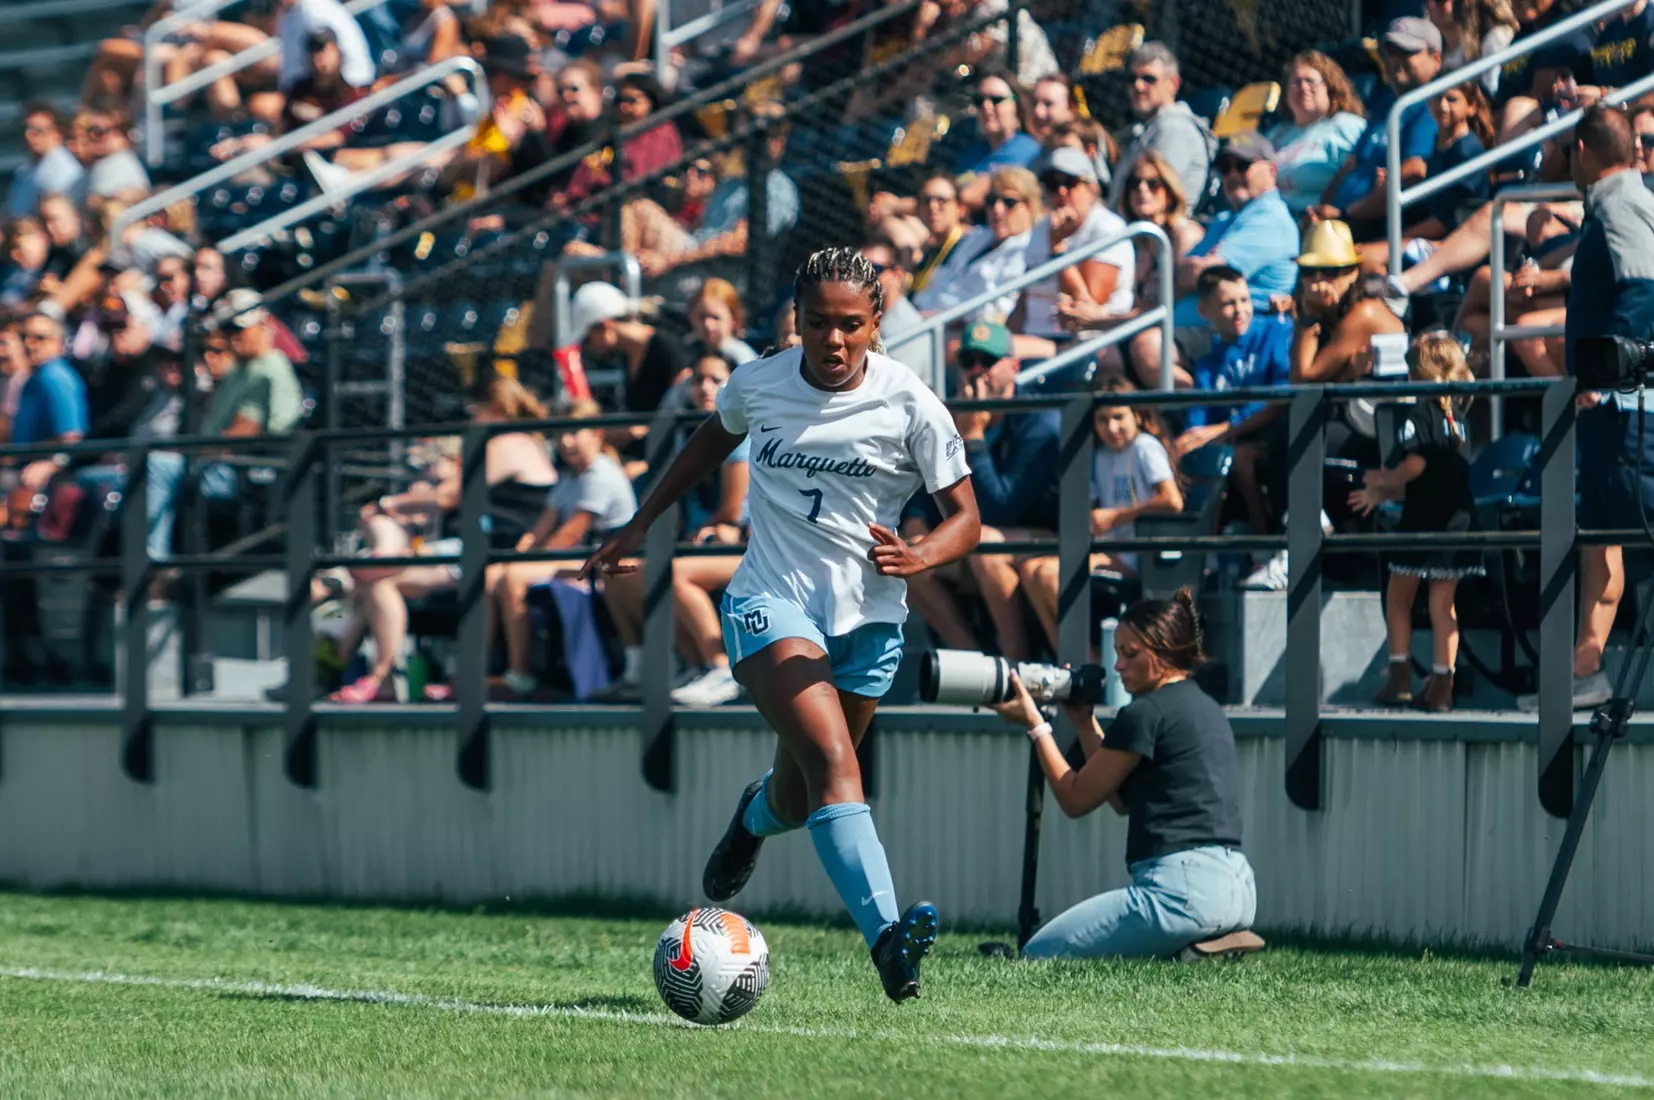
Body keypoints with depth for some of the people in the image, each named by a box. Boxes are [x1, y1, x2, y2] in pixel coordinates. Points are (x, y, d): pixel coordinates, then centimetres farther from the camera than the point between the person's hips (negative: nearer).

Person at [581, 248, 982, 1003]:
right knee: (832, 759, -25)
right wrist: (640, 525, 25)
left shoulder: (910, 406, -8)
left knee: (799, 799, 11)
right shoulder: (758, 385, -2)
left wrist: (919, 557, -26)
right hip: (771, 601, -1)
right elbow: (713, 439, 21)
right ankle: (884, 935, -40)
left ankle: (754, 818, 52)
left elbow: (965, 516, -5)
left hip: (867, 615, 1)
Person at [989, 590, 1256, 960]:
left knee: (1039, 954, -5)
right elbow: (1122, 800, 26)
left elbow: (1076, 799, 1)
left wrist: (1035, 725, 9)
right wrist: (1084, 722, 24)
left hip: (1182, 886, -10)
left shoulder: (1145, 713, -8)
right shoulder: (1206, 709, 20)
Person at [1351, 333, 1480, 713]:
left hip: (1424, 520, -6)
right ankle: (1441, 685, 3)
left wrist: (1382, 480, -2)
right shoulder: (1458, 416, 13)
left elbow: (1415, 465, -22)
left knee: (1398, 597, 9)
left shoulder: (1418, 415, -10)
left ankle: (1399, 676, 4)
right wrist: (1384, 493, 22)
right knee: (1443, 604, 7)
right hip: (1459, 517, 6)